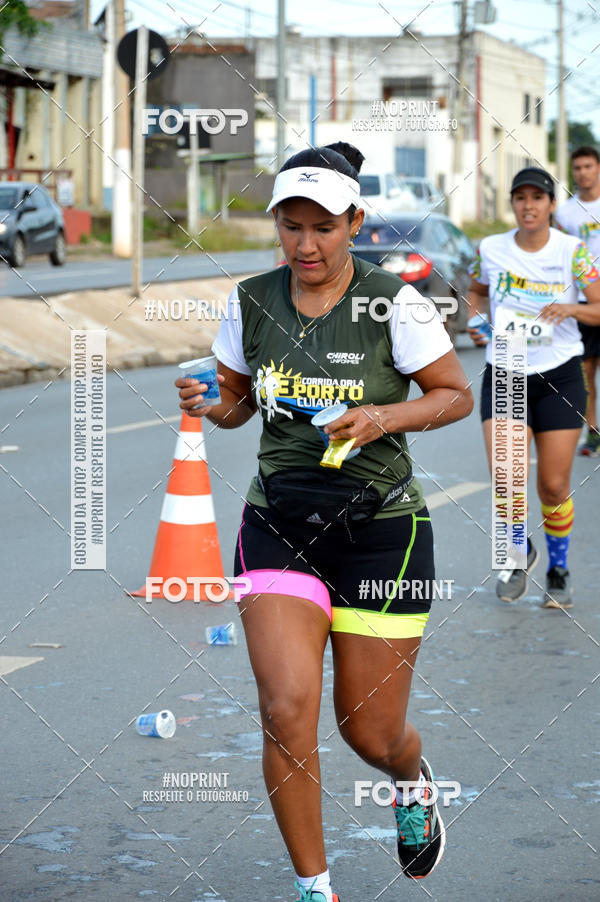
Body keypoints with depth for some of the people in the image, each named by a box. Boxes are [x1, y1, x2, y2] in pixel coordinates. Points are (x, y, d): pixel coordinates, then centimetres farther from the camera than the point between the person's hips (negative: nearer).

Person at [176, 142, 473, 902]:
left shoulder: (393, 302, -10)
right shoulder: (250, 301, 1)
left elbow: (457, 394, -2)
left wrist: (384, 418, -19)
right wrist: (207, 405, -9)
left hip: (380, 525, -2)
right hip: (278, 523, 2)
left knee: (370, 732, 5)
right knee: (286, 706, -16)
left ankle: (414, 783, 45)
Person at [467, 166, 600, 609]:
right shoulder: (490, 249, 1)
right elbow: (477, 291, 21)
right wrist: (477, 323, 2)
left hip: (559, 376, -1)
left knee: (554, 486, 2)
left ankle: (559, 569, 26)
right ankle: (520, 553, 16)